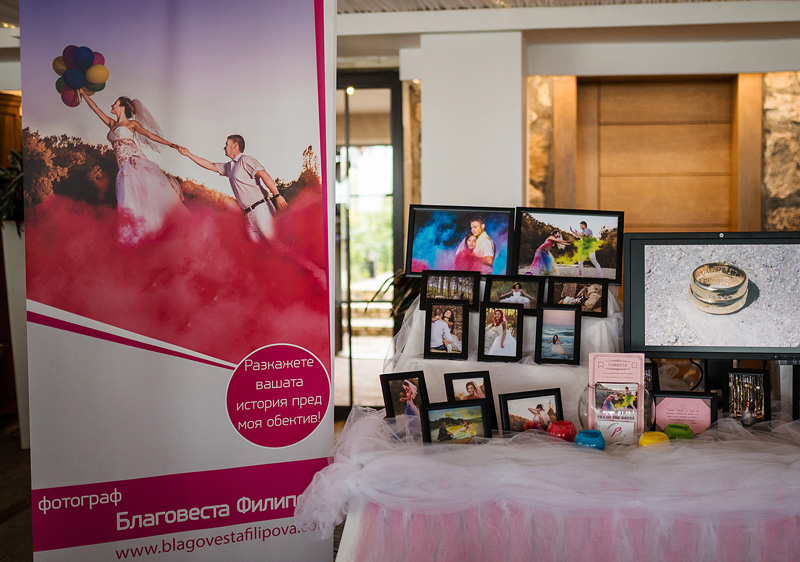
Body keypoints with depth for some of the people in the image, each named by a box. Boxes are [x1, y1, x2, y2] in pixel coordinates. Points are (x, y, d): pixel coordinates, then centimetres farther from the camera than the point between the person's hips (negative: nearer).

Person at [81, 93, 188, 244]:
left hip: (135, 160, -4)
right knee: (132, 196, -6)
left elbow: (150, 134, 11)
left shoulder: (132, 123, 10)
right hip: (125, 167, 4)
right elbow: (95, 108, 26)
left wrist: (169, 144, 6)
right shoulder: (112, 124, 23)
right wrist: (83, 93, 28)